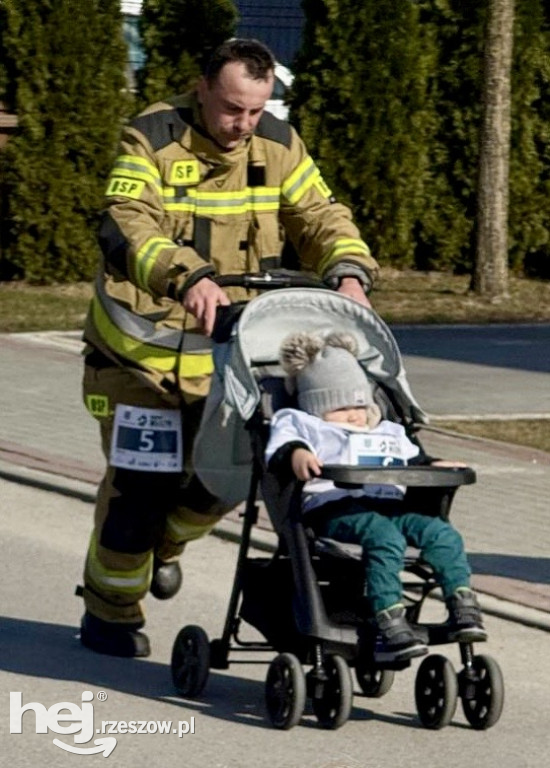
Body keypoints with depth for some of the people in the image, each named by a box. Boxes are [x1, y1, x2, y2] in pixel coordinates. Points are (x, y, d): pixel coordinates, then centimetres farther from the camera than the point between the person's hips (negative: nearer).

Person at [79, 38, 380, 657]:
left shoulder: (277, 146, 1)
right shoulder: (151, 141, -15)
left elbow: (318, 215, 1)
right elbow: (127, 227, -29)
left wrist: (348, 271, -21)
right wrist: (186, 276, -46)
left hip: (228, 349, 5)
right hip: (143, 347, -5)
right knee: (141, 483, -5)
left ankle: (164, 543, 40)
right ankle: (109, 611, 13)